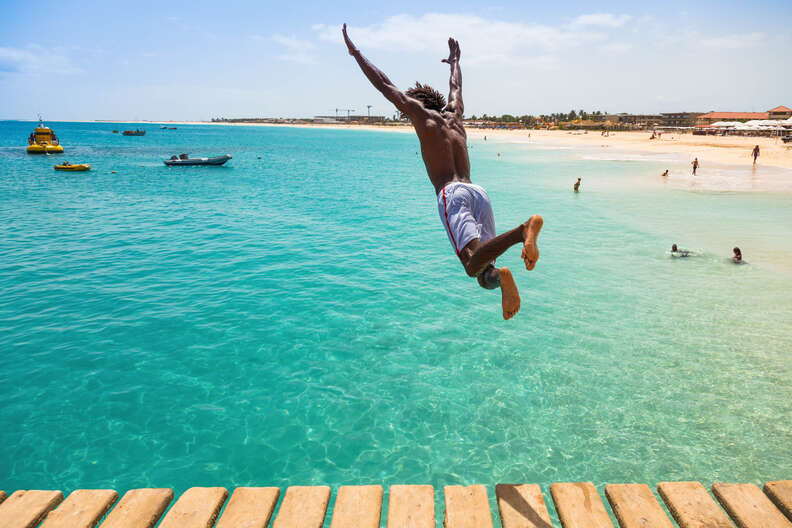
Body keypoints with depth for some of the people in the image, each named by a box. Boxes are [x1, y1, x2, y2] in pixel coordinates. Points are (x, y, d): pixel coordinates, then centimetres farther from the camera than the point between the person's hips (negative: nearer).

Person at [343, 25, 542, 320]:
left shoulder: (423, 114, 14)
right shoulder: (454, 115, 28)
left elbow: (384, 85, 20)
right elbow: (456, 86, 48)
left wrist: (355, 53, 31)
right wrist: (454, 60, 67)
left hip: (451, 194, -6)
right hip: (479, 191, 6)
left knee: (474, 264, -24)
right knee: (485, 271, 4)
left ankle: (524, 229, -45)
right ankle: (495, 275, -29)